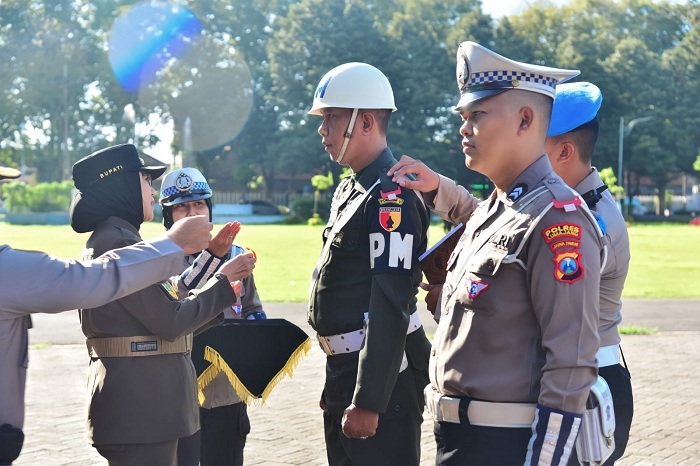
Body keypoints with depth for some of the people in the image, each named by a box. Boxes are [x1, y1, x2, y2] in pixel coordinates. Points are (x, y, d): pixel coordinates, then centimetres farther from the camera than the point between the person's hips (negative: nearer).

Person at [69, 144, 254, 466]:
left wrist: (221, 295, 20)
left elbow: (159, 317, 17)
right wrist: (222, 284, -3)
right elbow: (170, 321, -16)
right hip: (139, 403, -10)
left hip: (150, 400, 10)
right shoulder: (116, 241, -15)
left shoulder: (115, 238, 17)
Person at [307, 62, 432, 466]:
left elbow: (391, 305, -23)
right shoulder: (349, 190, 14)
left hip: (381, 373, -10)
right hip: (344, 369, 10)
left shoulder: (392, 196, -17)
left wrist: (368, 401, -25)